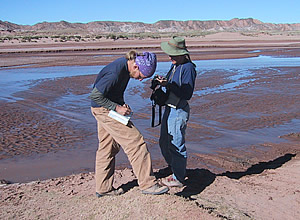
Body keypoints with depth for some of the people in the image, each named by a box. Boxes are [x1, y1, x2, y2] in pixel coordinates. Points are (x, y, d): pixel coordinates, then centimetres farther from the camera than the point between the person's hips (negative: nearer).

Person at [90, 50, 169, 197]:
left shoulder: (125, 65, 2)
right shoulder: (115, 73, -27)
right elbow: (95, 95, -24)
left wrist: (122, 104, 5)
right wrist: (117, 108, -20)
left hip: (109, 109, 10)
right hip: (104, 110, -10)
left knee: (108, 147, 14)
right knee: (135, 142, -9)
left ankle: (103, 188, 24)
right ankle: (147, 184, -2)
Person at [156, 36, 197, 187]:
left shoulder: (188, 68, -18)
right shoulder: (175, 65, 11)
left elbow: (187, 94, -22)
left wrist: (168, 84, -26)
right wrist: (163, 82, 1)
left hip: (179, 111, -10)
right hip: (169, 108, 10)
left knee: (176, 143, -2)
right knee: (164, 142, 22)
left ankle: (178, 178, 11)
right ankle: (172, 166, 44)